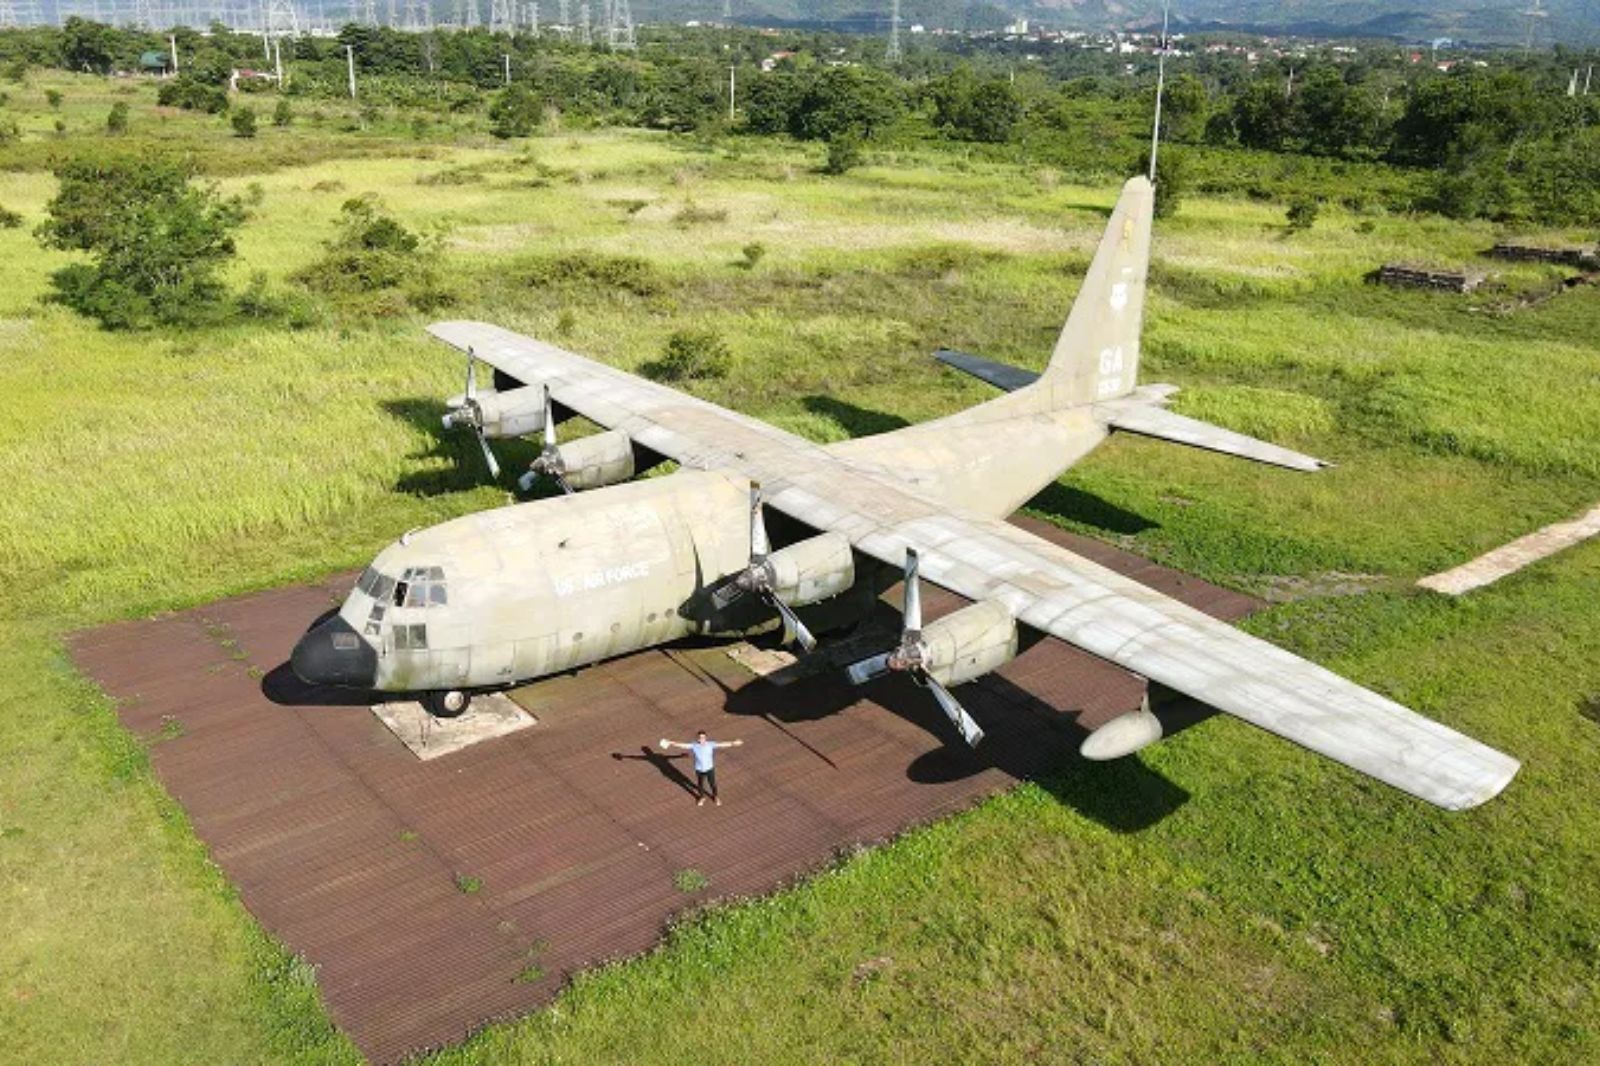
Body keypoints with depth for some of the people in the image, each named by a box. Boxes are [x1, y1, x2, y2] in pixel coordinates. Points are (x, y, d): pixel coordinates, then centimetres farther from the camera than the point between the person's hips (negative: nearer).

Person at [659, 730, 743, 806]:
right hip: (699, 770, 1)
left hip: (709, 769, -1)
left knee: (712, 784, 15)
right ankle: (702, 798, 47)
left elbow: (721, 744, -19)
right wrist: (671, 743, -20)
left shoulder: (711, 745, -17)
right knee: (700, 784, 19)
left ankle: (716, 797, 43)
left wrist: (733, 743, -23)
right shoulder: (694, 746, -16)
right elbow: (682, 745, -16)